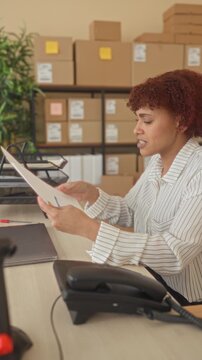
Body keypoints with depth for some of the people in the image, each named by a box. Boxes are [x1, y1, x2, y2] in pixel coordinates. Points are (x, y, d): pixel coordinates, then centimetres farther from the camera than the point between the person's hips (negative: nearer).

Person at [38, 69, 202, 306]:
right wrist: (90, 194, -12)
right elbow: (128, 213, 7)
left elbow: (174, 253, -31)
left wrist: (86, 227, -35)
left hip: (181, 300, -6)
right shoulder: (158, 161, 2)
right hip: (149, 279, 6)